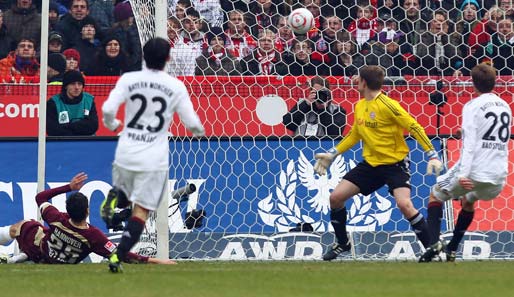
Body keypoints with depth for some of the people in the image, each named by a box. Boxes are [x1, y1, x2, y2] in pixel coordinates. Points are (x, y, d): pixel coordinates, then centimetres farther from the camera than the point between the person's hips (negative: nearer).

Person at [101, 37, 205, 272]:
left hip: (125, 153, 2)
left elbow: (108, 109, -9)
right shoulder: (176, 86, -3)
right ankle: (118, 256, -11)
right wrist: (199, 131, 22)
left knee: (122, 186, 29)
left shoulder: (128, 79, -1)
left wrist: (112, 125, 14)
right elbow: (192, 122, -2)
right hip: (153, 159, -2)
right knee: (141, 210, 2)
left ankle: (113, 198, -7)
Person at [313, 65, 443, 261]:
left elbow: (415, 128, -18)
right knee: (336, 197, 0)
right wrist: (332, 154, 18)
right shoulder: (359, 107, 5)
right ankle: (342, 243, 20)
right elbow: (354, 135, 20)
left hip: (395, 163, -7)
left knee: (404, 204, -27)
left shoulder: (387, 105, -19)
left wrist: (432, 155, -22)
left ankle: (431, 247, -14)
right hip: (370, 163, 7)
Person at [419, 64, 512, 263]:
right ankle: (452, 249, 31)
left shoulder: (473, 106, -6)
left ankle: (434, 243, -4)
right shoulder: (505, 107, 13)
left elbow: (469, 143, -16)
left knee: (435, 195, 15)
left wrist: (463, 174, -23)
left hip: (474, 172, -6)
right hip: (499, 176, 6)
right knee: (468, 201, 34)